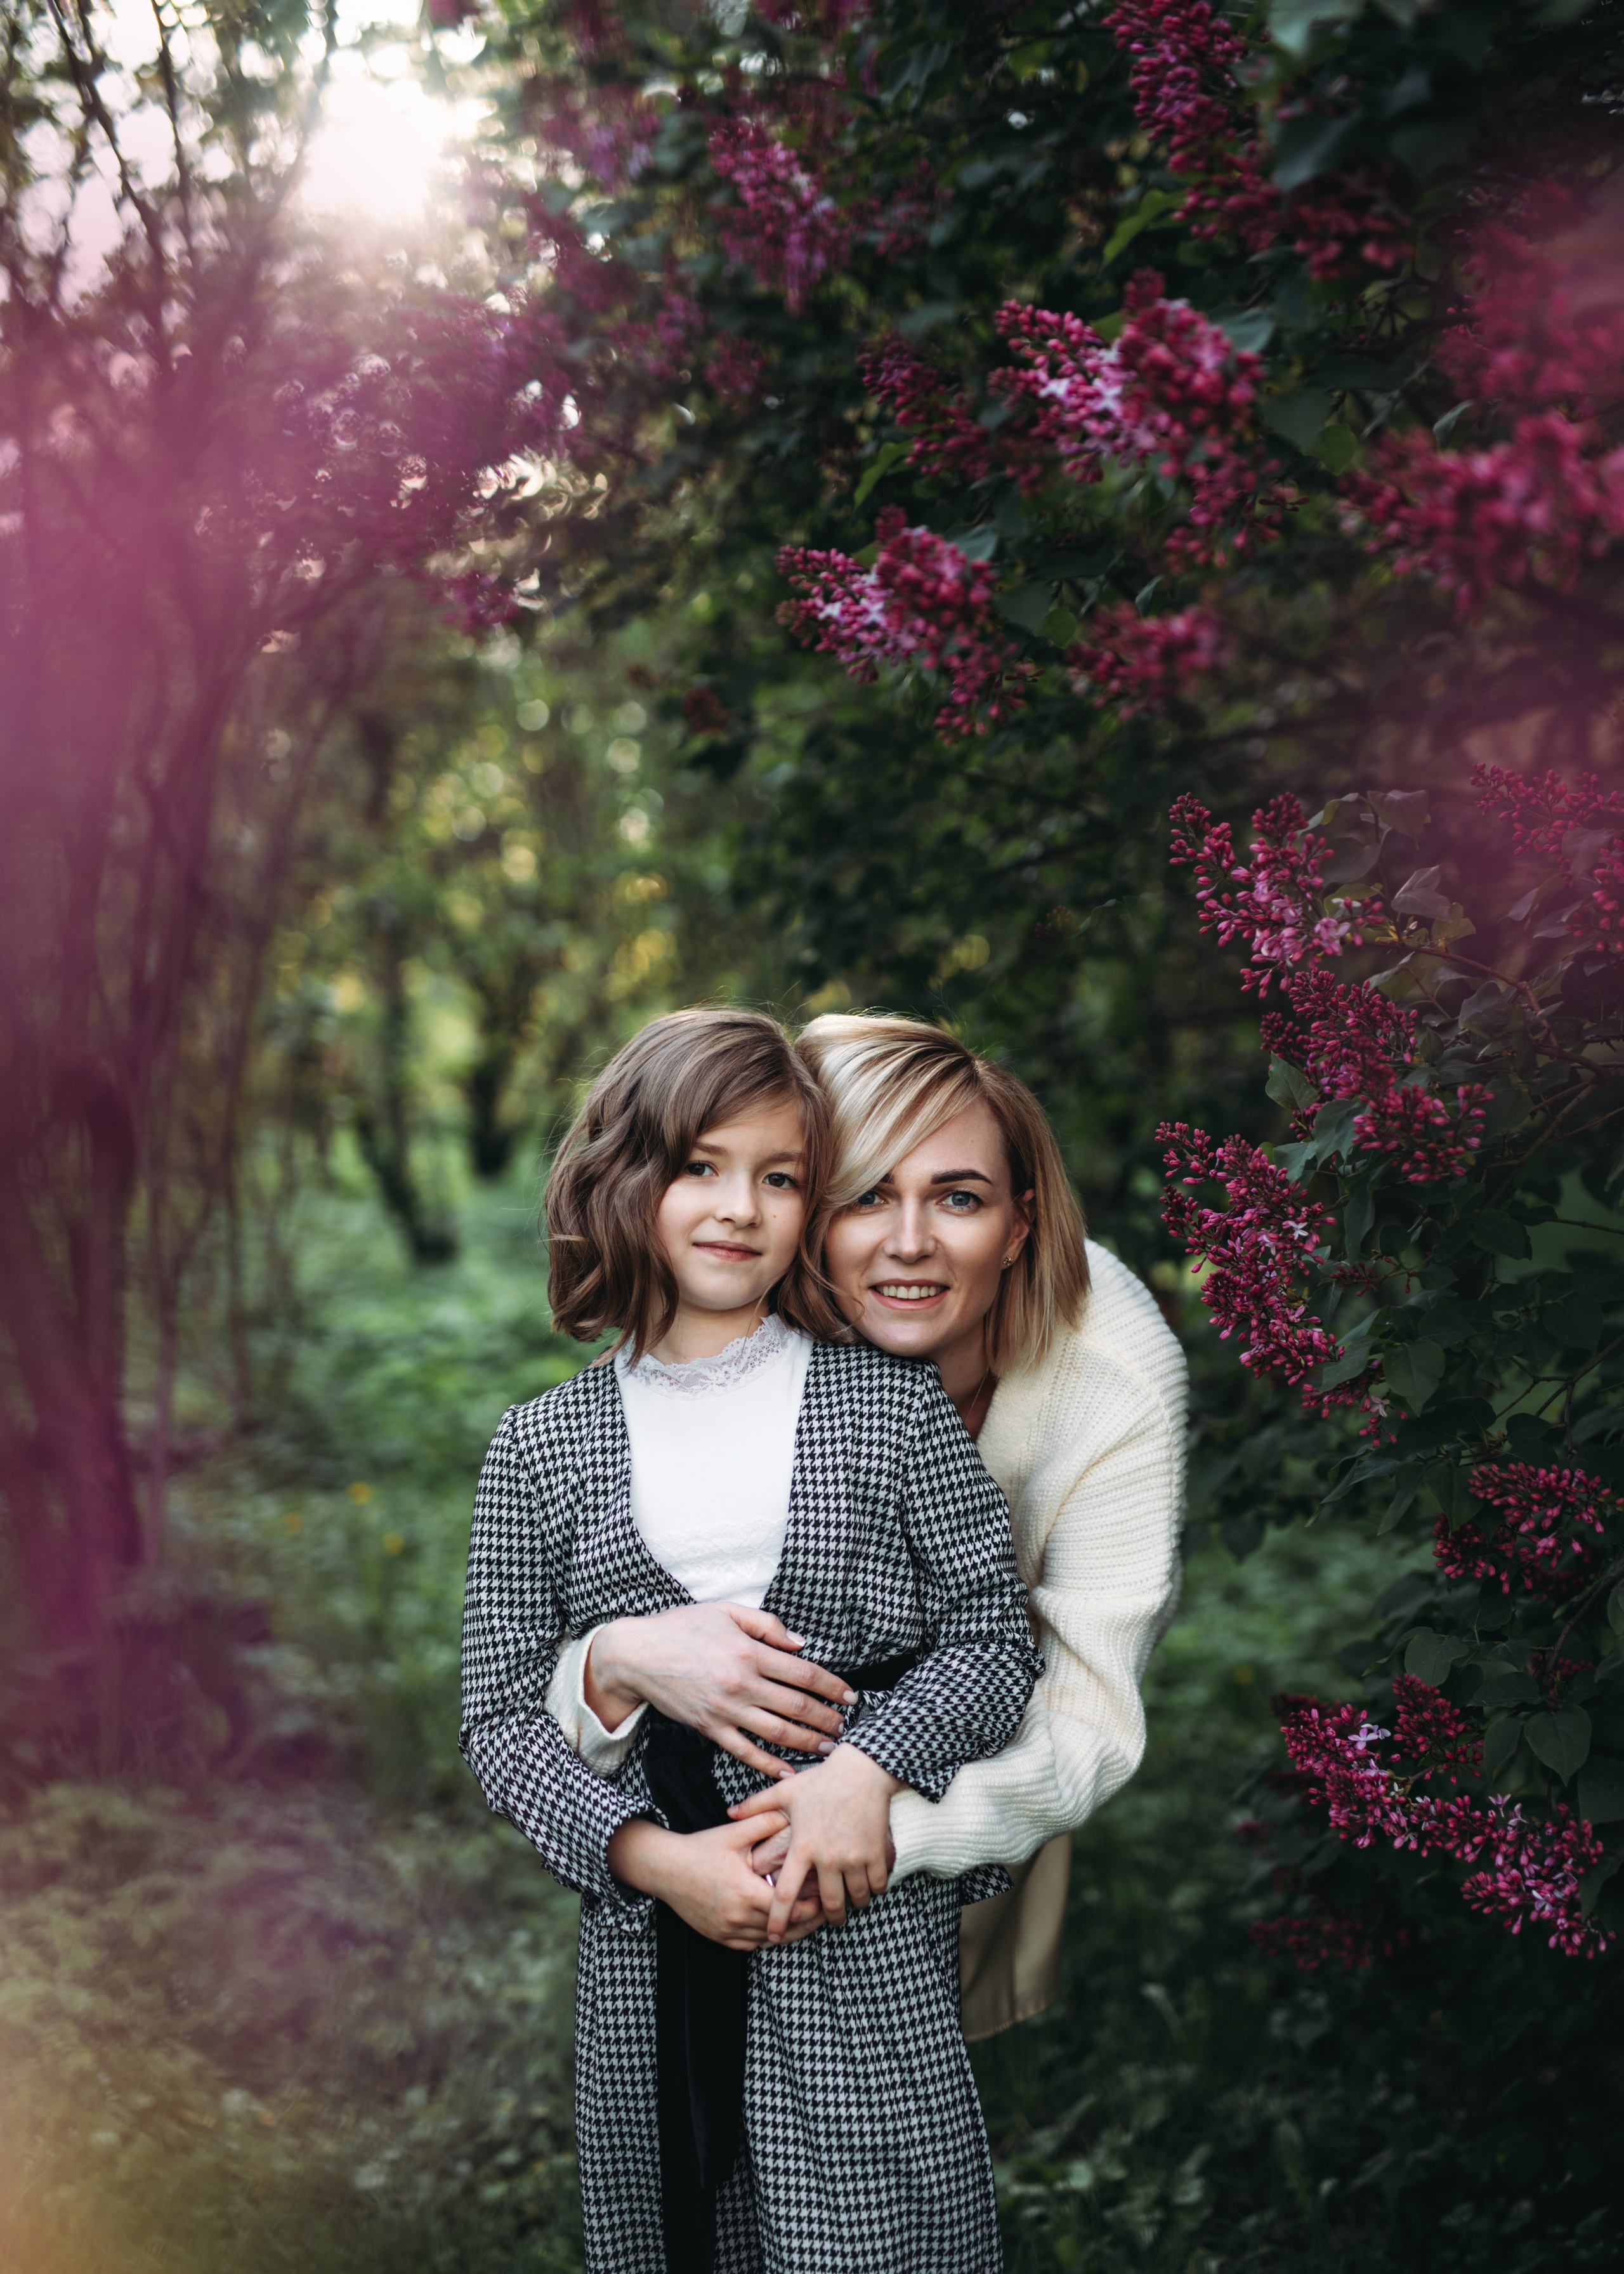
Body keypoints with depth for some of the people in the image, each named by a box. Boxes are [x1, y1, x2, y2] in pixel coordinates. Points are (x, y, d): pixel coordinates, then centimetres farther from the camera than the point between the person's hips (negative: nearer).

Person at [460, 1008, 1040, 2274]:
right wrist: (653, 1857, -11)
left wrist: (870, 1762, -16)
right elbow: (502, 1710, 3)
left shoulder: (894, 1406, 2)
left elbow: (997, 1635, 2)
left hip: (869, 1937, -1)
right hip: (648, 1946, 1)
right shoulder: (544, 1447, 4)